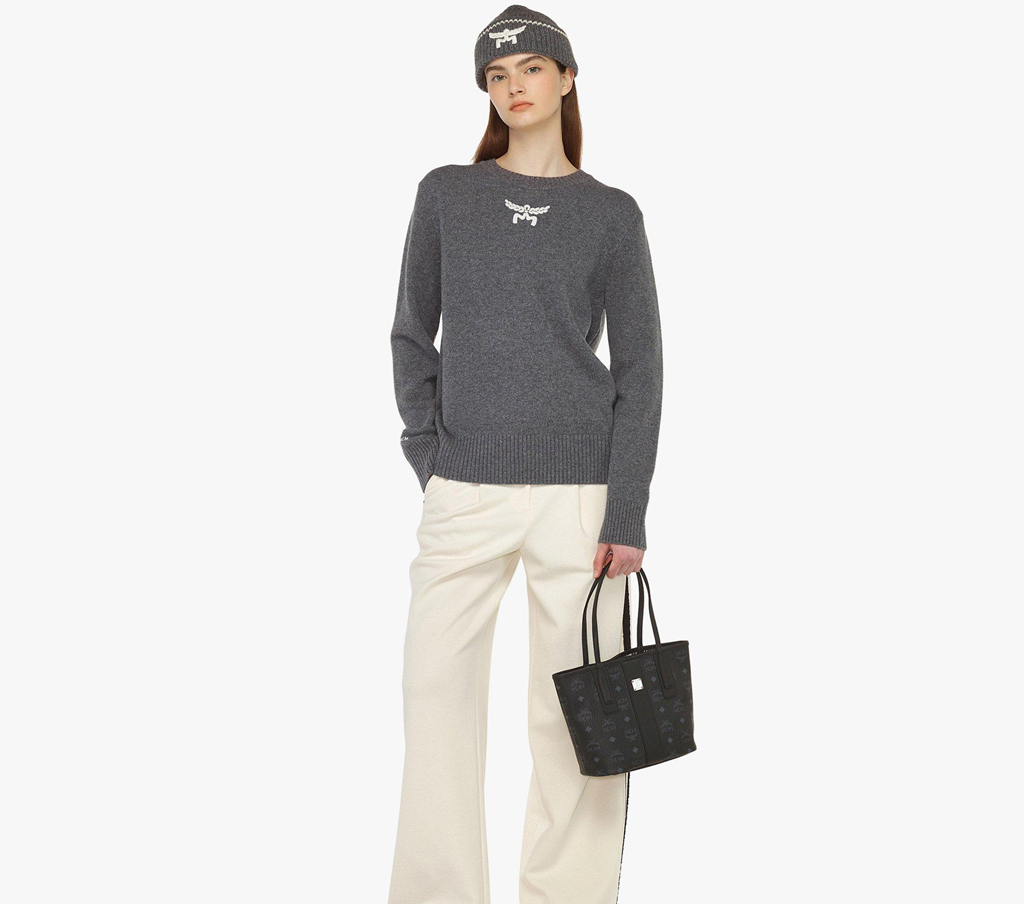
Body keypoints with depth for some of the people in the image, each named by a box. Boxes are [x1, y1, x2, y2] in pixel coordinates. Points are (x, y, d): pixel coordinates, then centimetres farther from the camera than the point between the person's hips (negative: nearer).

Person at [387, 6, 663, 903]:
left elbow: (639, 367, 3)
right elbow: (412, 335, 13)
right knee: (438, 692, 1)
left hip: (579, 493, -1)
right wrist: (427, 452, 0)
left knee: (576, 710, 2)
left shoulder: (611, 214, 6)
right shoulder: (446, 195, 9)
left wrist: (628, 510, -5)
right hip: (465, 493, 1)